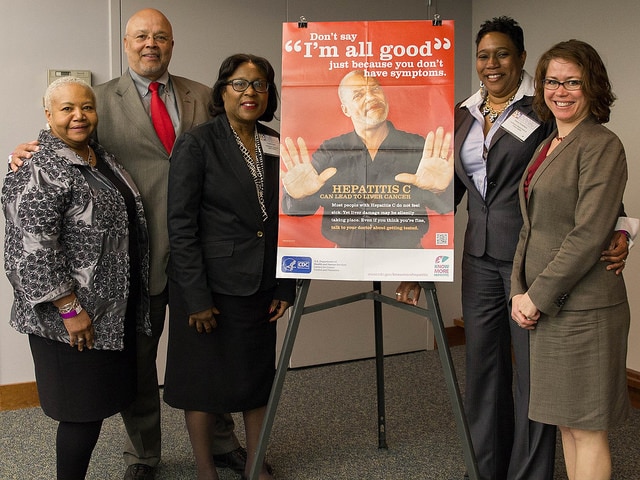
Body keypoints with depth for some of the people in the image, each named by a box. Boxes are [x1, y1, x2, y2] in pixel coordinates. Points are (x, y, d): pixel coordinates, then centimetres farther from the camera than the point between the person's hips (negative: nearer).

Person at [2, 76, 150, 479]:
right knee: (83, 408, 1)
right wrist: (70, 309, -20)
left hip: (113, 310, 8)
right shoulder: (41, 171, -16)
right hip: (74, 318, -8)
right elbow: (34, 250, -22)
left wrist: (136, 297, 18)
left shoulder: (101, 157, 11)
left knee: (97, 401, 15)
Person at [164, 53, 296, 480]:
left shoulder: (277, 146, 6)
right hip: (211, 285, -5)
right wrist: (196, 297, -15)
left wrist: (286, 286, 6)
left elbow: (284, 220, 11)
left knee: (259, 375, 13)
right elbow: (181, 224, -12)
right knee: (205, 379, 7)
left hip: (260, 284, 5)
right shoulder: (197, 144, -9)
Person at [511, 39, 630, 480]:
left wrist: (538, 296, -15)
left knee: (587, 428, 3)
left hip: (582, 307, -8)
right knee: (567, 422, 17)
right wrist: (520, 291, 4)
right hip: (547, 307, 8)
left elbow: (588, 236, -19)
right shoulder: (548, 146, 15)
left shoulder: (602, 145, -11)